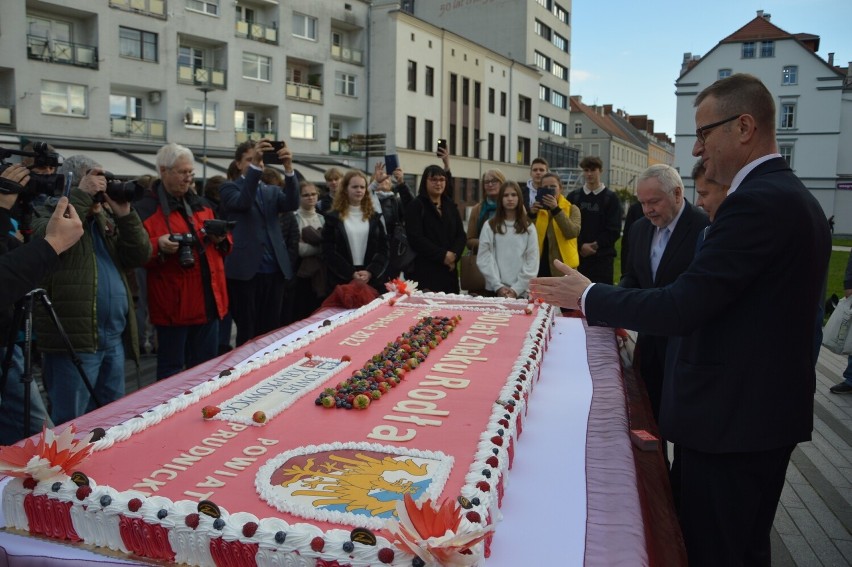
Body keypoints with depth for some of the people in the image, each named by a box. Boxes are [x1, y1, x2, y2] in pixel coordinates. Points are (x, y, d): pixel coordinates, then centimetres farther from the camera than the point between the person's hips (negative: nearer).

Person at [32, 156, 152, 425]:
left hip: (114, 338, 7)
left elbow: (140, 256, 8)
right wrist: (82, 196, -16)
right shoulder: (50, 212, 0)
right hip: (73, 339, -7)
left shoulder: (106, 218, 18)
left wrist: (125, 215, -3)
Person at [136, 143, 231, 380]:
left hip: (208, 301, 6)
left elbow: (225, 246, 20)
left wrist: (221, 238, -1)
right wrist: (157, 247, -29)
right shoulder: (146, 208, -7)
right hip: (173, 305, -6)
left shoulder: (201, 204, 15)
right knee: (171, 368, 6)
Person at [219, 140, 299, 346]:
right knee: (247, 332, 2)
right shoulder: (230, 188, 5)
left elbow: (292, 204, -6)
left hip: (274, 270, 4)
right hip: (245, 270, -4)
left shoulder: (272, 191, 16)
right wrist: (254, 167, -29)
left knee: (271, 331, 9)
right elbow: (242, 202, -18)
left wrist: (289, 169, -21)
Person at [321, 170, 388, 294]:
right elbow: (329, 252, -3)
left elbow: (383, 249, 5)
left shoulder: (374, 217, 11)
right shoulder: (333, 217, 4)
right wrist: (351, 274, -13)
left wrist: (371, 272, -11)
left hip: (373, 279, 2)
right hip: (342, 280, -2)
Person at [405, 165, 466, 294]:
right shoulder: (416, 206, 0)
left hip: (449, 270, 5)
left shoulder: (451, 205, 18)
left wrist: (454, 254, -8)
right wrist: (442, 255, -14)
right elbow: (416, 238, -11)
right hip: (425, 270, -5)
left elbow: (461, 235, 12)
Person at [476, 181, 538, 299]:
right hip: (494, 290, 0)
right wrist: (498, 286, -10)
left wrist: (516, 289, -8)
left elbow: (532, 261, 2)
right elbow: (484, 259, 0)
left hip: (521, 291, 0)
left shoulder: (529, 228, 8)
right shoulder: (489, 226, 6)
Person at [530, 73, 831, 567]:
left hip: (730, 420, -10)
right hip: (771, 411, 10)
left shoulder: (756, 201, -22)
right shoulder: (795, 197, 11)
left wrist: (586, 295, -15)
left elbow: (683, 308, -26)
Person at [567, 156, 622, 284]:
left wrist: (596, 245, -11)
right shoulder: (573, 196, 10)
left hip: (602, 257, -2)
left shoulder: (611, 198, 4)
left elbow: (614, 230, -1)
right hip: (577, 255, 2)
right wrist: (581, 245, -10)